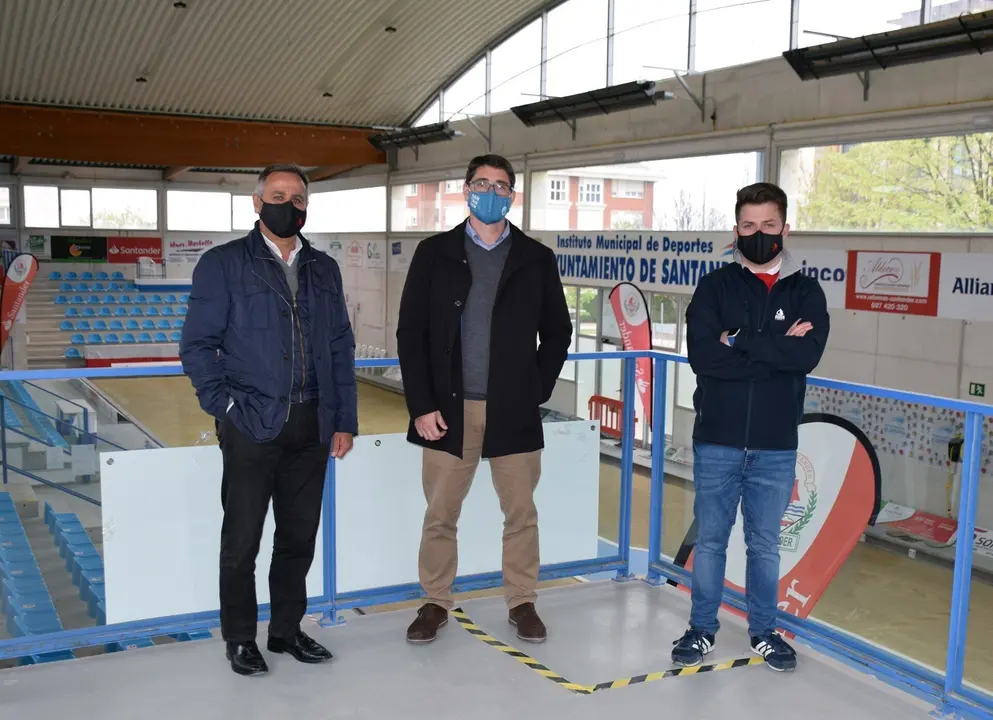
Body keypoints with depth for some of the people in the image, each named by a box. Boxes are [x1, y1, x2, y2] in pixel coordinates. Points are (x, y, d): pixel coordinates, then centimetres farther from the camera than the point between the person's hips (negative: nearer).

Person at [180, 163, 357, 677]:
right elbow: (197, 346, -3)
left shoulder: (324, 269, 12)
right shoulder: (223, 264, -1)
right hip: (252, 427, -4)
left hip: (311, 427, 4)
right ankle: (239, 639, 22)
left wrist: (345, 419, 7)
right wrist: (226, 405, -11)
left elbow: (341, 349, 12)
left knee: (299, 537, 12)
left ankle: (287, 630, 28)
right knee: (242, 540, 6)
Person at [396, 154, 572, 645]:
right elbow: (410, 333, 1)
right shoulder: (434, 254, 4)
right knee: (439, 516, 7)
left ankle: (522, 603, 24)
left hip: (512, 412, 1)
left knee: (521, 515, 8)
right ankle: (435, 604, 23)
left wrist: (536, 391, 0)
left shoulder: (536, 259, 5)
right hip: (448, 410, 0)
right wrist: (421, 405, -6)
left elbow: (557, 332, 10)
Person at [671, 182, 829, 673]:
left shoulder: (806, 292, 4)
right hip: (716, 440, -1)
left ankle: (764, 631, 30)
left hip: (776, 446, 1)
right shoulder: (715, 287, 1)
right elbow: (702, 355, -14)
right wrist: (775, 351, -15)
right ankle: (702, 628, 25)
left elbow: (808, 355, -15)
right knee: (709, 539, 9)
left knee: (765, 543, 14)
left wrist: (740, 341, -15)